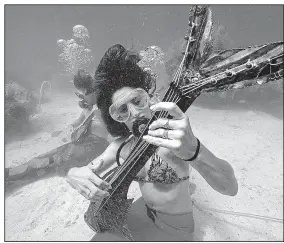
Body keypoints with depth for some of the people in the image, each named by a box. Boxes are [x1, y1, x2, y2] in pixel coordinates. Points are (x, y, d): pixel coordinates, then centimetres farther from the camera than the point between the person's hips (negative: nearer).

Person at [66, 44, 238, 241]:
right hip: (142, 212, 4)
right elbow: (87, 171, -6)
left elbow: (230, 188, -35)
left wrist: (193, 150, -57)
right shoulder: (121, 146, -11)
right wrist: (74, 175, -31)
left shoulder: (173, 136, -28)